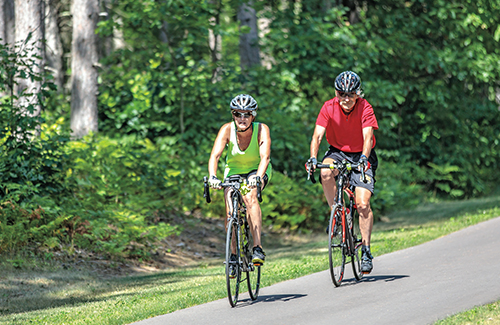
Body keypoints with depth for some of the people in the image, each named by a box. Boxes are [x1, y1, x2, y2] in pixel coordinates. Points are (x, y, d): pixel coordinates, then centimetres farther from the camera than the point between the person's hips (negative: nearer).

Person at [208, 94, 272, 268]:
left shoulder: (262, 129, -27)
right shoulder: (227, 129, -24)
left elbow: (265, 157, -39)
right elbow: (215, 155, -34)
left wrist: (258, 177, -57)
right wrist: (212, 176, -52)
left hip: (257, 170, -2)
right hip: (234, 170, 2)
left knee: (250, 196, -33)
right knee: (231, 213, -14)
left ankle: (257, 247, -34)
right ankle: (234, 254, 9)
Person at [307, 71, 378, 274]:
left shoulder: (365, 108, -18)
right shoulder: (329, 108, -14)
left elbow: (367, 137, -28)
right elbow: (317, 135, -21)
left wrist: (364, 157, -47)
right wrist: (313, 158, -38)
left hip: (360, 155, -2)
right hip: (338, 152, 2)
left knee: (363, 204, -14)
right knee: (326, 173, -34)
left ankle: (366, 249, -3)